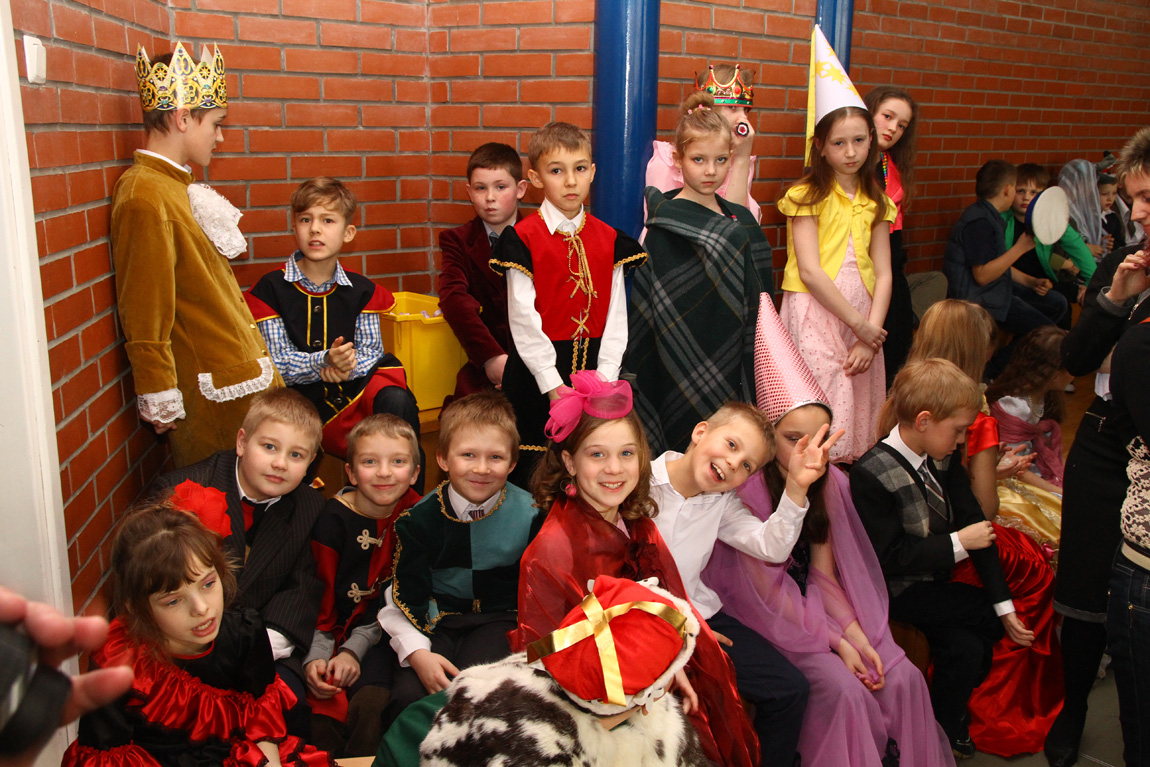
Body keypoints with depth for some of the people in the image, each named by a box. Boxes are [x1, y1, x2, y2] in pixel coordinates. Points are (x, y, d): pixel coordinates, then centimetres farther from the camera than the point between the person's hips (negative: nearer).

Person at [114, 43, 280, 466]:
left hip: (236, 372, 9)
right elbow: (145, 316, -19)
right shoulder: (145, 198, -19)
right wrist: (161, 401, -15)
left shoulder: (176, 186, 12)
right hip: (210, 393, -9)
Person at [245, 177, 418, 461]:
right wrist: (325, 362, -25)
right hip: (300, 398, -1)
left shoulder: (361, 290, 7)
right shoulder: (270, 289, -1)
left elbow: (371, 352, 4)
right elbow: (277, 363, -6)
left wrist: (348, 367, -21)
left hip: (355, 388, 2)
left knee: (396, 401, -28)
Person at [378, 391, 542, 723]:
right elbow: (406, 594, 0)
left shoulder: (529, 515, -6)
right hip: (437, 618, 1)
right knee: (408, 694, -24)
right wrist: (417, 652, -15)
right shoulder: (419, 518, -4)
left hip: (500, 619, -1)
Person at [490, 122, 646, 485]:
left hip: (594, 367, 4)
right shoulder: (522, 238, -5)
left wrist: (606, 374, -5)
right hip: (537, 372, -3)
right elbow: (523, 317, -9)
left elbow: (616, 313, 6)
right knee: (532, 472, 3)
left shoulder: (609, 238, 8)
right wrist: (553, 383, -12)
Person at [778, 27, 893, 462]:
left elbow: (883, 274, 6)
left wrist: (870, 336, -6)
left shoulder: (875, 201, 12)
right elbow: (810, 271, -11)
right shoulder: (806, 196, -3)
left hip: (864, 318, 5)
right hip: (814, 313, -5)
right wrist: (859, 324, -11)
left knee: (857, 405, 9)